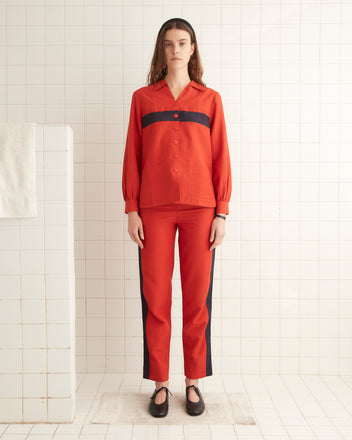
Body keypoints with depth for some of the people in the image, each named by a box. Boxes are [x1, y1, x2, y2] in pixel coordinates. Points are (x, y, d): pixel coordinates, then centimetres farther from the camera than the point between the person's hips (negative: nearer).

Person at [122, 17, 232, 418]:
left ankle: (193, 382, 20)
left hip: (199, 208, 0)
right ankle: (160, 384, 18)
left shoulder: (209, 99, 10)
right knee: (155, 298, 2)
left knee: (197, 298, 4)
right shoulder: (142, 98, 11)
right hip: (154, 209, 0)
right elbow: (132, 156, 7)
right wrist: (131, 209, 0)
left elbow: (220, 158, 6)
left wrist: (221, 212, -1)